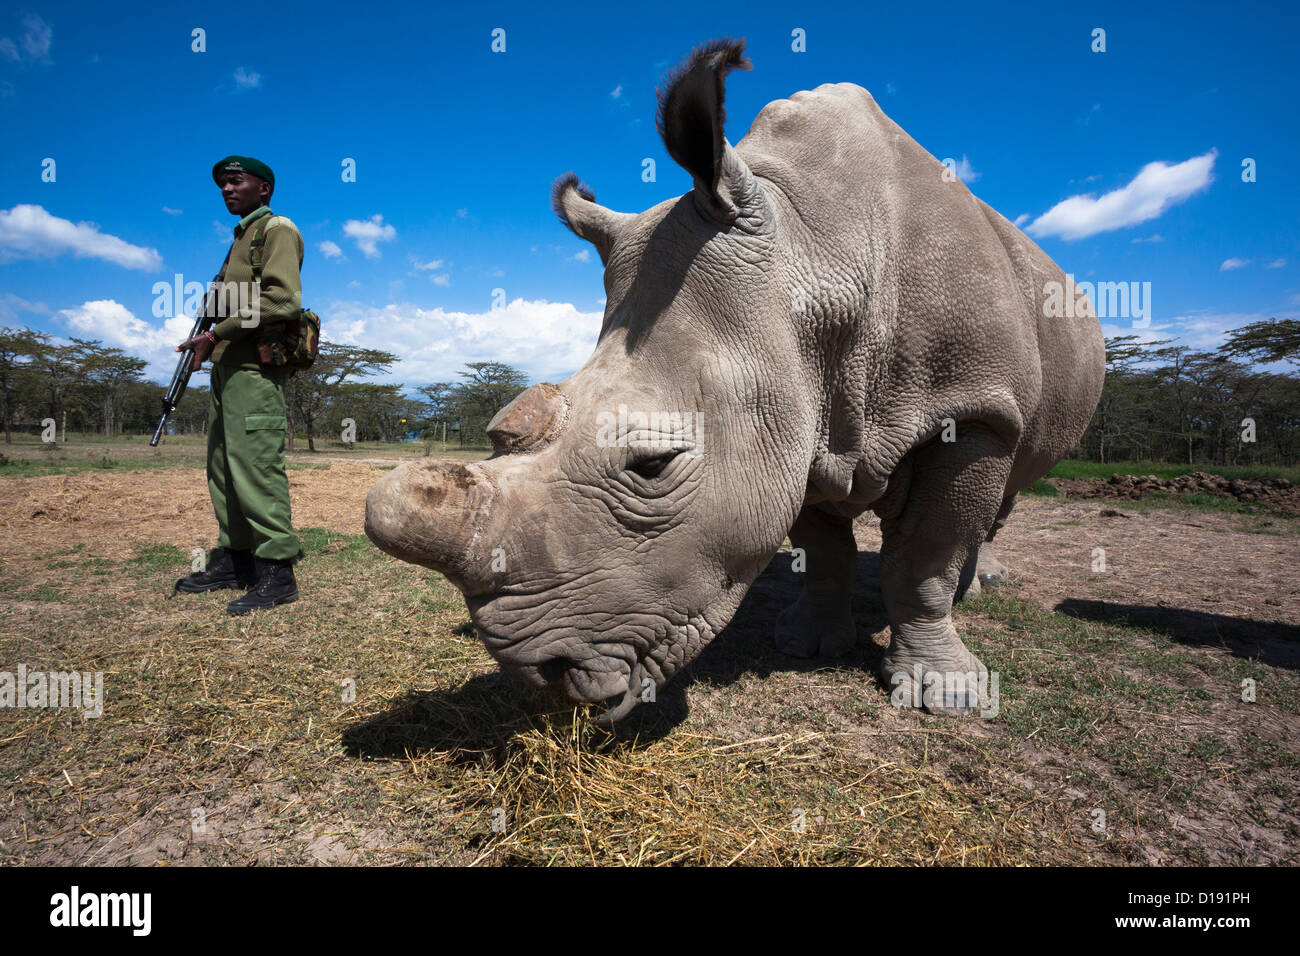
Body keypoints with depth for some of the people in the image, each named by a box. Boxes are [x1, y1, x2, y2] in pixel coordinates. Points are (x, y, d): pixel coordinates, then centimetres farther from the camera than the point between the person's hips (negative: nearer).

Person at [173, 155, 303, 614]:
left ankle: (276, 571, -7)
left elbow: (282, 299, -19)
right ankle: (233, 559, 20)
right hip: (227, 367, 10)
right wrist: (211, 338, 7)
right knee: (223, 467, 11)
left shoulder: (277, 230, -3)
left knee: (256, 466, -12)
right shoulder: (242, 237, 25)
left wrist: (217, 334, -18)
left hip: (254, 369, -10)